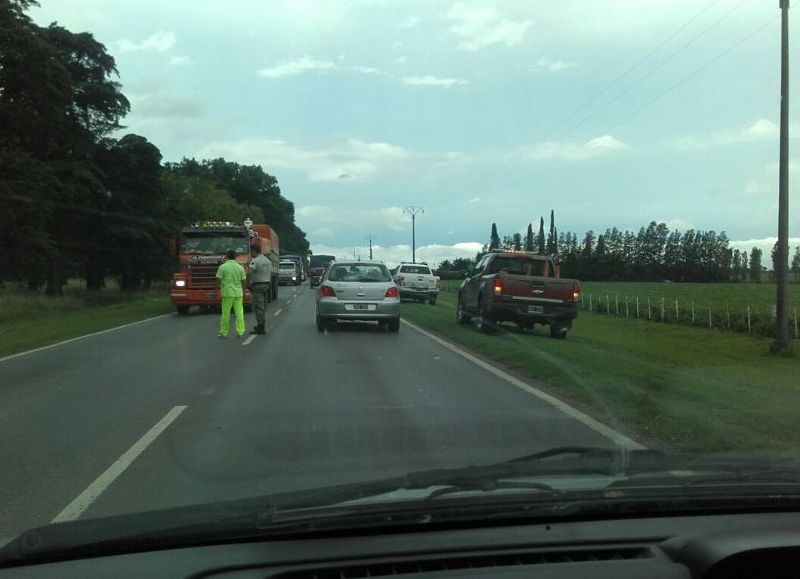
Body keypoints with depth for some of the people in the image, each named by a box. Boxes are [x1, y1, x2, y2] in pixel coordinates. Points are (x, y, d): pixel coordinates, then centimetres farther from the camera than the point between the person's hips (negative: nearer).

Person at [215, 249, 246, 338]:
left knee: (226, 313, 3)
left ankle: (224, 332, 9)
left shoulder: (222, 267, -4)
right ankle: (240, 332, 4)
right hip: (238, 293, 2)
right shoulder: (240, 267, 3)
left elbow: (218, 281, -4)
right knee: (239, 313, 5)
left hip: (227, 293, -2)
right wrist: (243, 293, 16)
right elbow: (244, 282, 6)